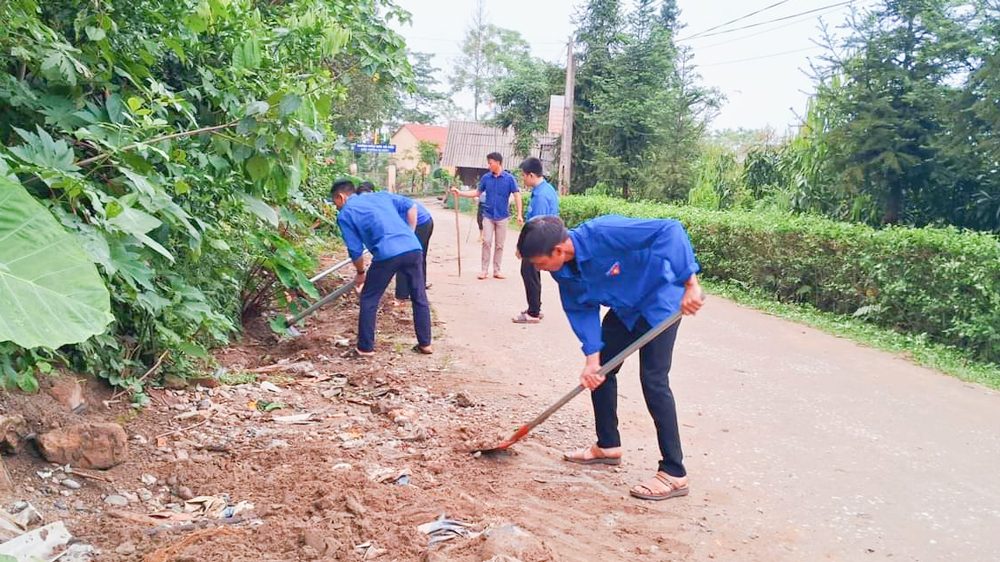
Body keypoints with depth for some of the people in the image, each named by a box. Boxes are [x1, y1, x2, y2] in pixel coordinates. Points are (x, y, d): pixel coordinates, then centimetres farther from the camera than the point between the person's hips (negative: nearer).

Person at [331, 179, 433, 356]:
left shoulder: (344, 214, 11)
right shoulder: (381, 196, 24)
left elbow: (355, 250, 8)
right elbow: (411, 206, 21)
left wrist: (361, 273, 23)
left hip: (387, 254, -5)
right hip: (413, 248, 5)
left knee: (369, 300, 13)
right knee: (420, 298, 17)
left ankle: (366, 347, 18)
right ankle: (425, 344, 25)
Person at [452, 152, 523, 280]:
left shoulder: (509, 178, -6)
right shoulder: (486, 177, 1)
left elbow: (517, 195, -7)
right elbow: (477, 192, 10)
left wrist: (519, 214, -14)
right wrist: (460, 193, 1)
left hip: (502, 216, -1)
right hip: (488, 215, 1)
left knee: (499, 245, 6)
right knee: (486, 242, -5)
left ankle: (497, 270, 16)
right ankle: (485, 270, 2)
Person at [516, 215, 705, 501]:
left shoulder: (602, 233, -37)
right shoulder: (564, 270, -12)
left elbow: (670, 230, -39)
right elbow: (582, 310, -5)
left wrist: (689, 283, -40)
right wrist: (592, 358, -17)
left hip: (660, 299, -8)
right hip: (624, 308, 8)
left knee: (653, 379, -13)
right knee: (599, 370, 10)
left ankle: (674, 473, -6)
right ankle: (608, 445, 29)